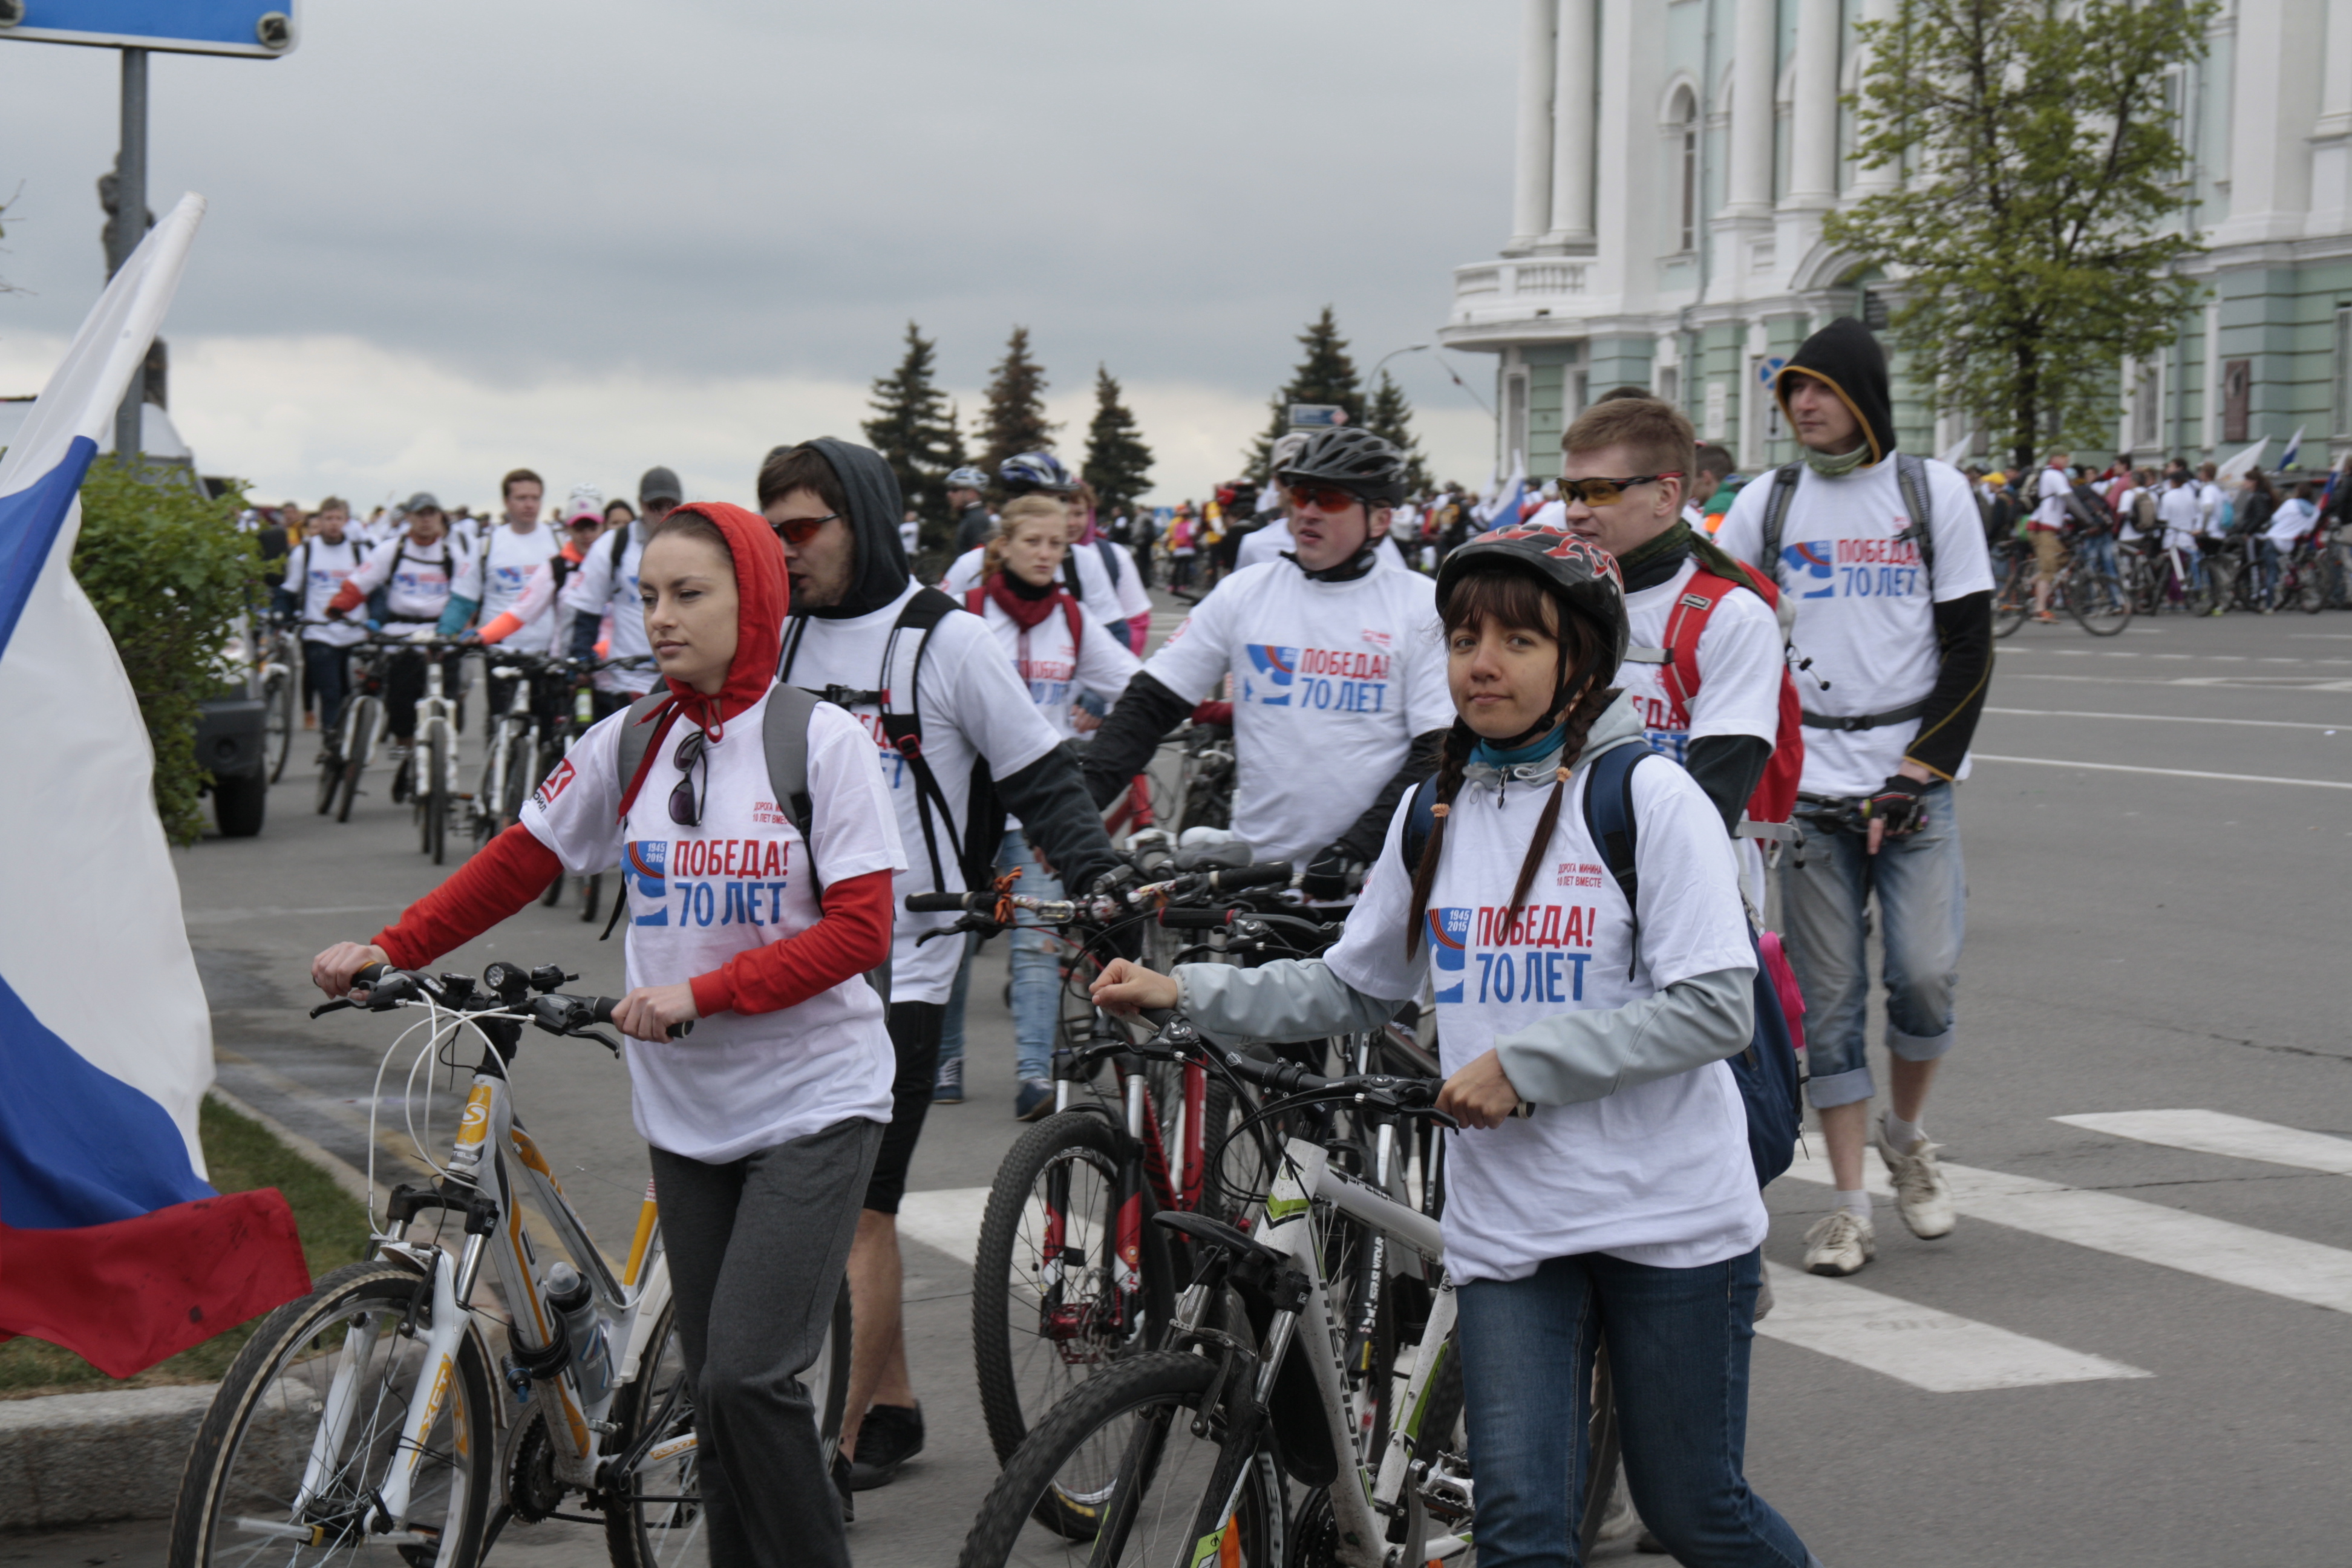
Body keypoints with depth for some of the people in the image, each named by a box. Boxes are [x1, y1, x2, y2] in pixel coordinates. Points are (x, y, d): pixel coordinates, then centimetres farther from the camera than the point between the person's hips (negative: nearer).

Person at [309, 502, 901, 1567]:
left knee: (749, 1377, -15)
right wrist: (386, 951, 0)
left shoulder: (821, 740, -8)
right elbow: (517, 864, 11)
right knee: (713, 1387, 8)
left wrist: (699, 992, -21)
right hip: (687, 1110, 5)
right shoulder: (628, 744, 6)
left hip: (813, 1106, -5)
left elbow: (860, 928, -13)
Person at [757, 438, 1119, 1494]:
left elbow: (1041, 778, -3)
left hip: (903, 959, -6)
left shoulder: (946, 640, -6)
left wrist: (1102, 886, -11)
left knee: (859, 1207, -8)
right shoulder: (781, 640, 9)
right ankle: (893, 1408, 23)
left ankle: (838, 1443, -5)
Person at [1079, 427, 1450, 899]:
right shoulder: (1243, 594, 7)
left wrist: (1357, 846, -15)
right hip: (1254, 870, 2)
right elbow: (1150, 705, 6)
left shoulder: (1424, 607, 0)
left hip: (1371, 879, -2)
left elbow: (1438, 753, -4)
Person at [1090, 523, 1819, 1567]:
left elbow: (1717, 1009, -15)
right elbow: (1351, 990, 17)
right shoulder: (1434, 814, 9)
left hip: (1671, 1218, -4)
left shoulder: (1651, 799, -9)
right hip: (1508, 1225, 4)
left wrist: (1524, 1064, -18)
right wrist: (1185, 995, 6)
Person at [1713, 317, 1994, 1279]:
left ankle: (1906, 1133, 19)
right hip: (1808, 786, 1)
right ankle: (1849, 1206, 7)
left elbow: (1969, 648, 2)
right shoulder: (1765, 504, 7)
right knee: (1829, 1000, 0)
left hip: (1915, 777, -1)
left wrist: (1918, 775, -7)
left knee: (1926, 974, -10)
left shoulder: (1934, 492, 4)